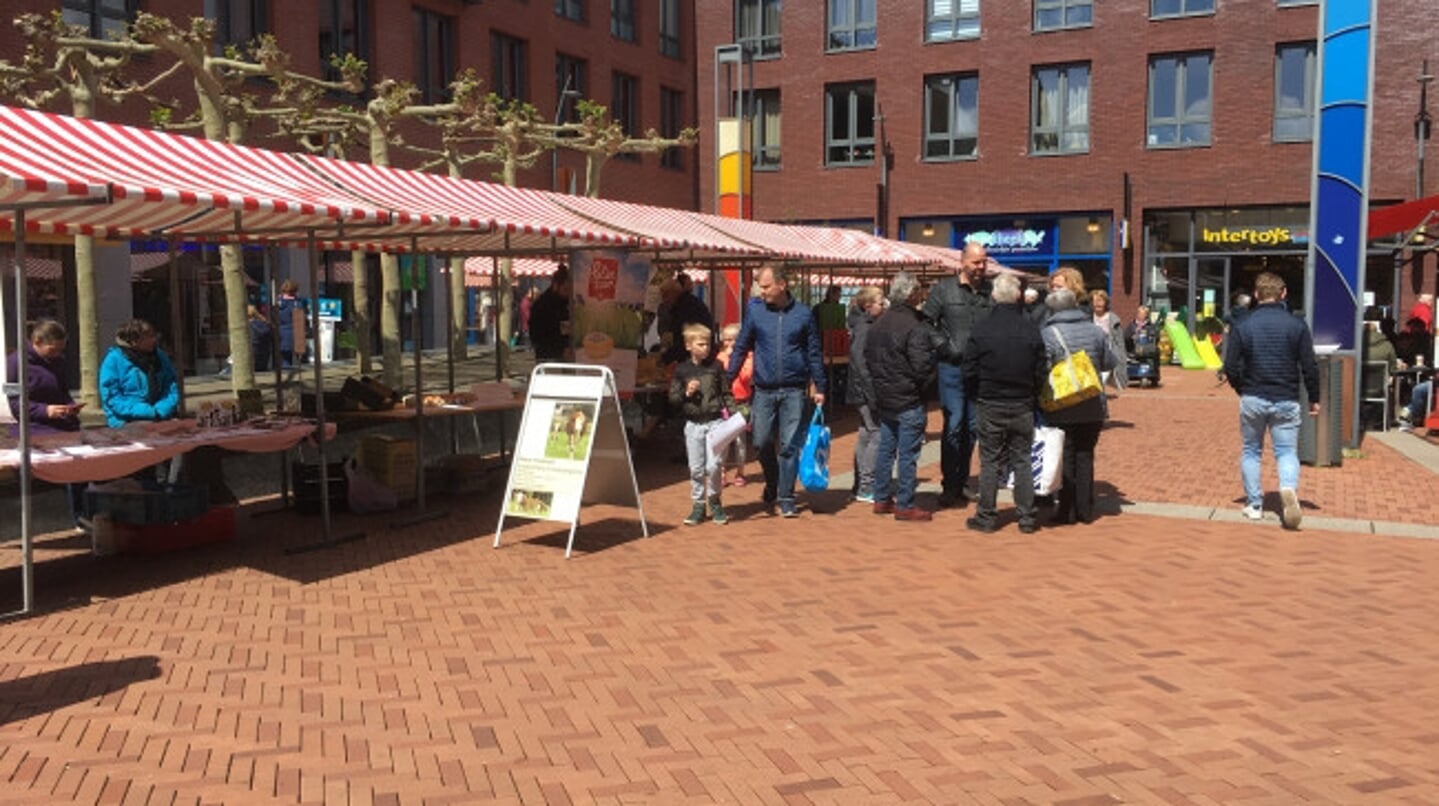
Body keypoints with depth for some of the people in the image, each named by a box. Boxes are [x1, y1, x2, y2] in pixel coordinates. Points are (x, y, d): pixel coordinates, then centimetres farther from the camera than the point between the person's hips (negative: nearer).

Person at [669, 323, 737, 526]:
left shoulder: (716, 366, 3)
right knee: (696, 468, 5)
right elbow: (672, 399, 6)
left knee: (713, 465, -5)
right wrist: (686, 393, -11)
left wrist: (734, 413, -6)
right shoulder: (682, 370, 3)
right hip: (693, 424, 1)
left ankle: (715, 502, 14)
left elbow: (726, 393, 6)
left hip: (715, 422, -1)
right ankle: (698, 505, 17)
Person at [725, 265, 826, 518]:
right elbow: (741, 347, 7)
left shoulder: (803, 313, 1)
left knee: (789, 446, -1)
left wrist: (819, 387, 6)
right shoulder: (754, 309, 2)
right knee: (762, 443, 3)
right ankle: (772, 486, 28)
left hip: (794, 390, -1)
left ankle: (786, 499, 8)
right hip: (764, 390, 1)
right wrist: (727, 379, 2)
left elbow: (814, 353, 7)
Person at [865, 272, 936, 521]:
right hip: (908, 401, -8)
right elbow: (922, 367, -22)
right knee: (908, 453, -1)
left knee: (885, 449, 16)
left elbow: (868, 357, 14)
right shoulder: (915, 327, -19)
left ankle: (881, 499, 22)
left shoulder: (878, 324, 7)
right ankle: (905, 505, 4)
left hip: (884, 398, 8)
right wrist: (933, 354, -2)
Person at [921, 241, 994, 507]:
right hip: (952, 368, -4)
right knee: (954, 425, -5)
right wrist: (942, 346, -8)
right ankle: (949, 487, 2)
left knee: (972, 427, 9)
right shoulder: (944, 289, -1)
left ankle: (960, 483, 20)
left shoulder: (991, 291, 6)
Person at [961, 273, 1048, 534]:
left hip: (991, 407, -1)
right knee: (1022, 461, 9)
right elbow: (1041, 372, -1)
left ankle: (986, 517, 10)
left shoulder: (981, 330, -11)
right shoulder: (1031, 330, -7)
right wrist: (1033, 397, 15)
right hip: (1023, 407, 2)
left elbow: (970, 372, -6)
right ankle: (1027, 517, 12)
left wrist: (975, 397, 10)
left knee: (990, 462, 6)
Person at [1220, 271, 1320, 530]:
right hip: (1286, 401, 0)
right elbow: (1309, 366, -3)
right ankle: (1289, 488, -22)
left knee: (1251, 451, 15)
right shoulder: (1296, 325, -4)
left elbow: (1231, 367, -3)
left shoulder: (1243, 326, -5)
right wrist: (1314, 399, 10)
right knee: (1287, 452, 7)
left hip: (1253, 400, 0)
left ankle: (1254, 505, 16)